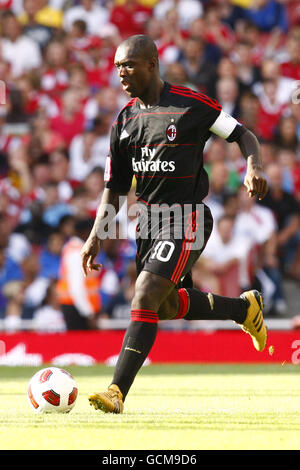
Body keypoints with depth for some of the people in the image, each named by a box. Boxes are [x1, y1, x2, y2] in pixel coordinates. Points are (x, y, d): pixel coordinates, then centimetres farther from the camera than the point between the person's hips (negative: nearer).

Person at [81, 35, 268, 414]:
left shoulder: (191, 105, -10)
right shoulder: (125, 120, 7)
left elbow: (243, 135, 0)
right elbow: (114, 188, 12)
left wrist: (254, 168, -21)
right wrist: (96, 236, 2)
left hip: (186, 219, -7)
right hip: (149, 217, 7)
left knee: (145, 297, -19)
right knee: (166, 306, 18)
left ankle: (117, 393, -20)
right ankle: (245, 308, 41)